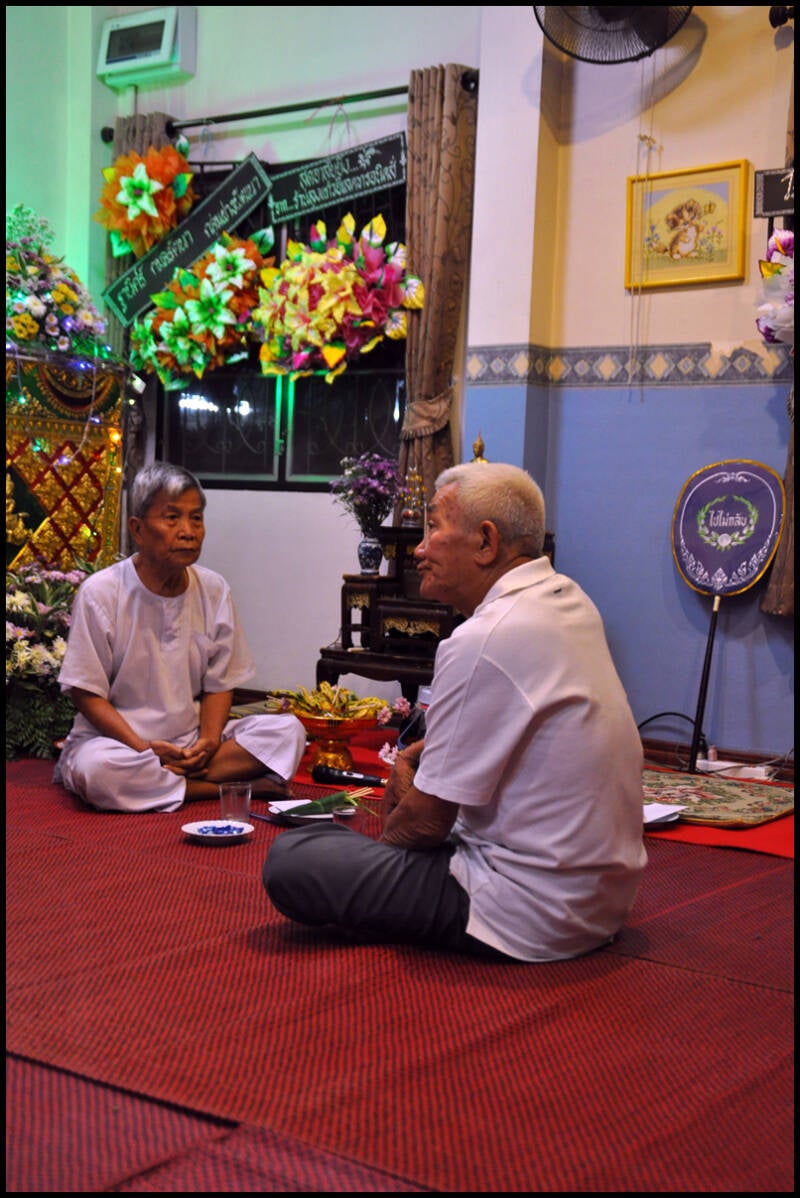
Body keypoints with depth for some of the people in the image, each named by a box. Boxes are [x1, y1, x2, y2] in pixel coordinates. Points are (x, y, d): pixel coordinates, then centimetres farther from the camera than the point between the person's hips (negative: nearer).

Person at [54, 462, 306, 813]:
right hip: (115, 739, -4)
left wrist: (208, 741, -14)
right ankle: (234, 788, -22)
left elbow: (219, 684, 6)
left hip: (193, 742, 4)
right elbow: (87, 693, -10)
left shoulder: (214, 590, 3)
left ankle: (155, 782, -22)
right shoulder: (100, 592, -10)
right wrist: (144, 747, -22)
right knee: (95, 768, -38)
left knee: (288, 731, -15)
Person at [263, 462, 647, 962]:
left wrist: (384, 839, 5)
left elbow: (428, 819, -16)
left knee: (290, 860, -15)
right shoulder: (573, 602, 6)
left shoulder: (482, 643, -24)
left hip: (534, 915, -10)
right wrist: (416, 754, 12)